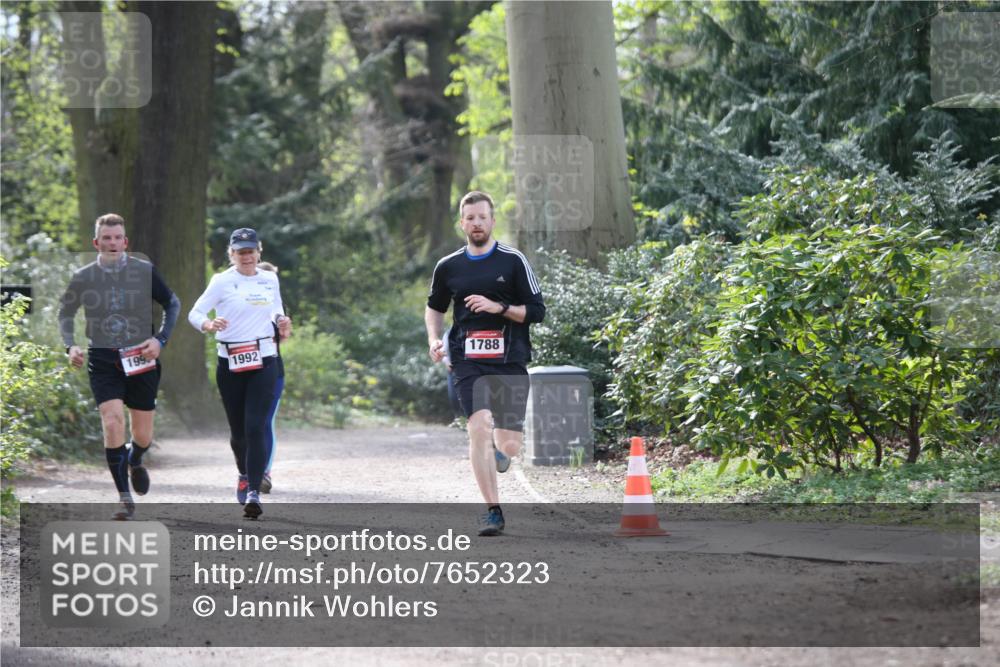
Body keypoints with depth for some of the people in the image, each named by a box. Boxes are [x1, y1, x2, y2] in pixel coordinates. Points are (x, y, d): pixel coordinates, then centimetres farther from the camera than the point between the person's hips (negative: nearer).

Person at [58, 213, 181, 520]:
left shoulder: (145, 272, -2)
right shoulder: (83, 277, 0)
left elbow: (172, 304, 11)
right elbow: (65, 313, 14)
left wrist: (160, 339, -2)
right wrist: (70, 346, -2)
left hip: (141, 360, 1)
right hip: (102, 360, -1)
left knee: (142, 435, 6)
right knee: (113, 422, -19)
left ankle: (134, 461, 45)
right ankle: (125, 498, -10)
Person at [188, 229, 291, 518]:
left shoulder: (270, 280, 9)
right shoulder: (222, 282, -1)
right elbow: (195, 313, -6)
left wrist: (281, 321, 3)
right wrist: (209, 325, -27)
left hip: (264, 362, 1)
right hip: (230, 363, -1)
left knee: (256, 427, -13)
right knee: (238, 429, 9)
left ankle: (254, 492, -17)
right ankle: (244, 474, 39)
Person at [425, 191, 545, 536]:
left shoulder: (513, 261, 1)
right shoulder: (448, 267, 8)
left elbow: (536, 311, 1)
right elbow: (434, 307, 25)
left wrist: (499, 307, -12)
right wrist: (434, 339, 8)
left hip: (509, 361, -1)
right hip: (468, 362, 1)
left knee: (509, 447, -2)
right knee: (479, 427, -20)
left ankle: (499, 447, 39)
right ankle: (493, 511, -12)